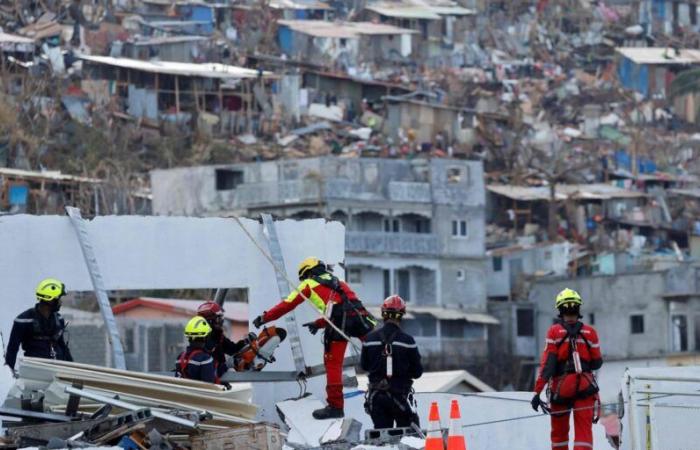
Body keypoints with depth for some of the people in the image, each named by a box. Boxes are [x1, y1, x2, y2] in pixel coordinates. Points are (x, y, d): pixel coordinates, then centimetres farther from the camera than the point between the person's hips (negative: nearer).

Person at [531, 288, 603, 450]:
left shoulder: (555, 332, -5)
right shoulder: (590, 333, -1)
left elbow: (547, 364, -10)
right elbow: (597, 363, 6)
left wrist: (537, 391, -10)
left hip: (561, 387, 0)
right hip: (584, 387, 0)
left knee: (559, 431, 15)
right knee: (583, 431, -3)